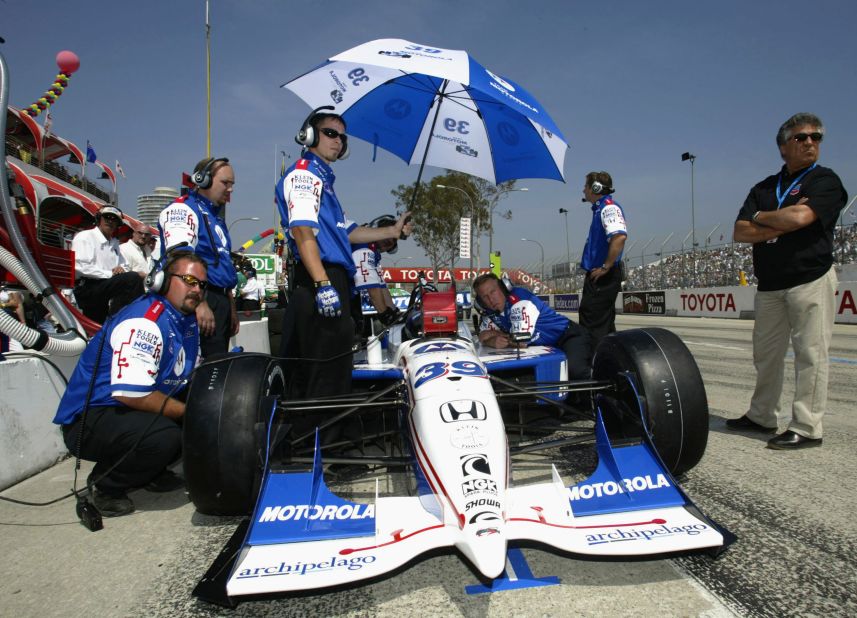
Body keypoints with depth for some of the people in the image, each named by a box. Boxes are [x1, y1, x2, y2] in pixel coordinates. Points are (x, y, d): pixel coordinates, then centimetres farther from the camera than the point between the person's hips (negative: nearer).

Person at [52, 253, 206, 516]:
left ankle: (149, 471, 14)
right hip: (88, 419, -9)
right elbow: (131, 394, -30)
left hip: (138, 409, 9)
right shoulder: (144, 323, -23)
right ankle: (104, 484, -4)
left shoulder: (188, 321, 7)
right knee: (165, 435, -33)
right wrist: (188, 411, -20)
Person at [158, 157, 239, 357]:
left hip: (221, 302, 10)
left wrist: (232, 309, 26)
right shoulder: (183, 209, -5)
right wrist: (200, 303, -27)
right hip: (197, 299, -10)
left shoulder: (216, 218, 25)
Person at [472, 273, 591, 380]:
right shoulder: (490, 312, 0)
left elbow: (522, 342, -28)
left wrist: (495, 334, -13)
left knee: (574, 369, -33)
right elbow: (483, 338, 1)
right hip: (548, 348, 8)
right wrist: (493, 341, -21)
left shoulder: (520, 301, -24)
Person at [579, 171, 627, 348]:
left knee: (592, 327, -10)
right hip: (599, 278, 10)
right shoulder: (600, 209, 18)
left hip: (603, 277, -10)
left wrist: (606, 267, -24)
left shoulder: (609, 207, -12)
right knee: (604, 325, 15)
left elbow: (620, 236, -28)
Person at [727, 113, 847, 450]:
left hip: (811, 280, -5)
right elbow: (740, 233, 2)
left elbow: (799, 217, -18)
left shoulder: (825, 180, 1)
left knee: (810, 354, -5)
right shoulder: (763, 188, 15)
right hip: (770, 285, 6)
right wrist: (780, 226, -10)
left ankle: (807, 428, -1)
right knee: (766, 353, 11)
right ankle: (762, 416, 23)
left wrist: (761, 217, 0)